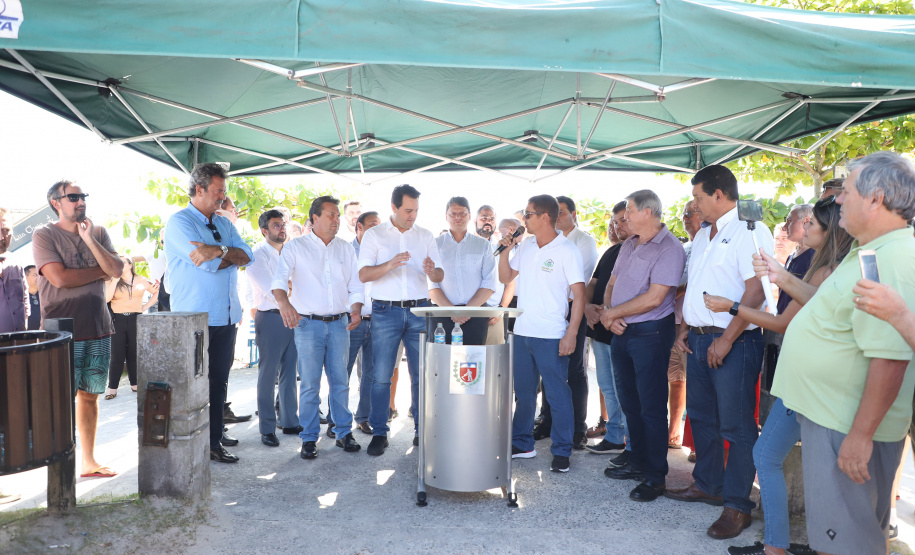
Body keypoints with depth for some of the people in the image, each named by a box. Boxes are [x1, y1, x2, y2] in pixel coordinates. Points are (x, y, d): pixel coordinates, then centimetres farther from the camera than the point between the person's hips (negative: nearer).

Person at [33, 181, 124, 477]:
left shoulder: (98, 232, 11)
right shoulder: (44, 236, -2)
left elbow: (117, 270, -2)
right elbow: (60, 277, -15)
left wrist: (88, 238, -9)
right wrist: (100, 272, -3)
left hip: (98, 329, 5)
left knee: (90, 395, 10)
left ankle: (89, 461, 19)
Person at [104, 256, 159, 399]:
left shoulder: (141, 281, 9)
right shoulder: (113, 282, 8)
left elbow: (157, 292, 16)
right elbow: (106, 298, -9)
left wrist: (146, 306, 8)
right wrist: (116, 279, -7)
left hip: (136, 320, 1)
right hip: (117, 320, 0)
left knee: (134, 354, 6)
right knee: (117, 355, -3)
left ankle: (134, 384, 17)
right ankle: (112, 388, 1)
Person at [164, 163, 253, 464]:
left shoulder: (224, 224, 16)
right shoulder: (179, 222, -6)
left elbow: (247, 255, 0)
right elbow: (206, 263, -18)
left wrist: (218, 251, -16)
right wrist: (230, 255, -3)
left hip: (226, 315, 7)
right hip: (194, 316, -7)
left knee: (219, 379, 12)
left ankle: (215, 434, 22)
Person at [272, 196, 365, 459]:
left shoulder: (346, 249, 12)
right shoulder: (296, 247, 1)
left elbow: (356, 285, 13)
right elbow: (280, 278, -13)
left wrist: (356, 309, -6)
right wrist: (284, 302, -33)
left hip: (339, 324, 3)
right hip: (308, 324, -3)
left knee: (340, 381, 7)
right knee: (309, 384, -1)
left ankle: (344, 432, 19)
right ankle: (309, 438, 10)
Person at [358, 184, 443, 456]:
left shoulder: (426, 236, 11)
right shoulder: (374, 235, 4)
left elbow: (440, 276, 8)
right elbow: (363, 275, -6)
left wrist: (431, 271, -16)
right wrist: (390, 264, -22)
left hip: (419, 310, 2)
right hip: (386, 311, -2)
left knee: (422, 374, 4)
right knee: (381, 376, -2)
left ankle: (422, 430, 15)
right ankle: (379, 433, 8)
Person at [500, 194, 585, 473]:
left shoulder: (567, 250, -9)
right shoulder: (526, 246, 9)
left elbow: (579, 294, -10)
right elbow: (505, 277, 17)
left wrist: (571, 333, -16)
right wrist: (505, 249, 2)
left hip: (551, 336, -6)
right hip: (522, 332, 6)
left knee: (557, 395, 2)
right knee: (523, 392, 15)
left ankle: (561, 452, 13)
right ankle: (522, 444, 28)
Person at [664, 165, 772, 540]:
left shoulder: (749, 231, -12)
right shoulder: (703, 235, 17)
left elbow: (756, 290, -20)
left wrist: (726, 339, -22)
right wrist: (685, 327, 12)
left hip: (733, 343, -9)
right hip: (699, 340, 9)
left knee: (736, 426, -1)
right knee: (701, 417, 17)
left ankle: (737, 505, 9)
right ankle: (707, 485, 32)